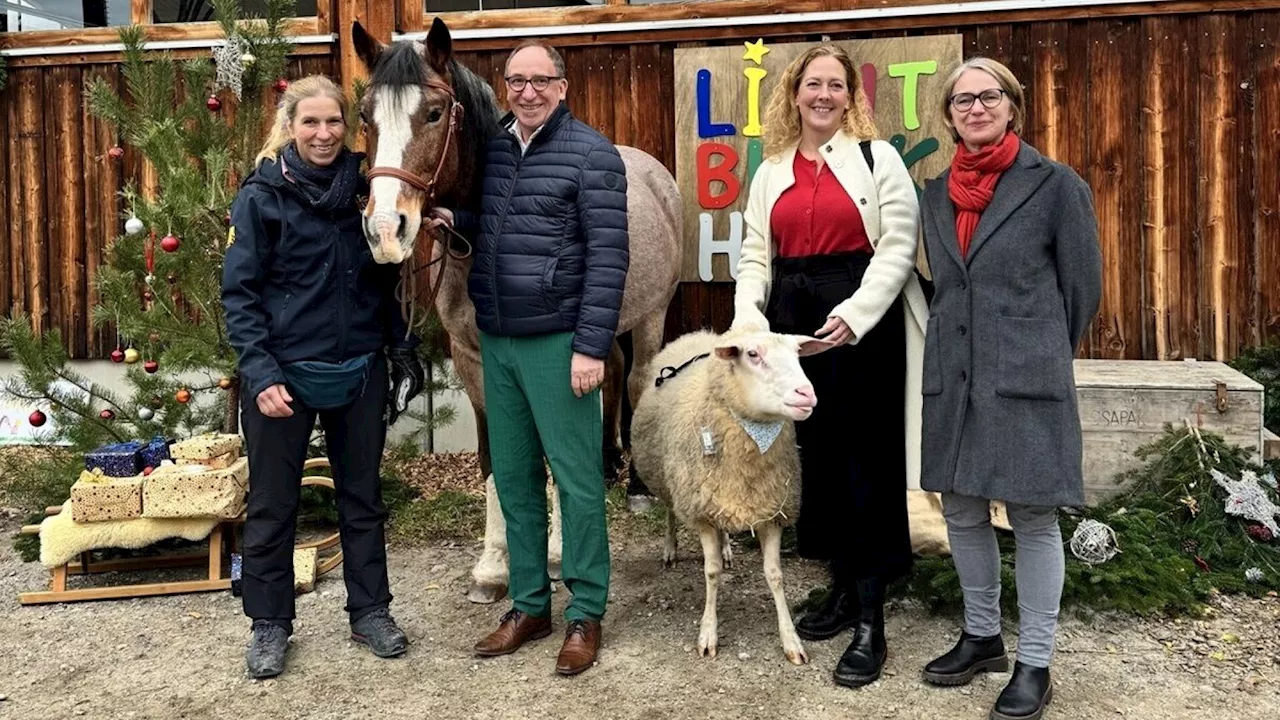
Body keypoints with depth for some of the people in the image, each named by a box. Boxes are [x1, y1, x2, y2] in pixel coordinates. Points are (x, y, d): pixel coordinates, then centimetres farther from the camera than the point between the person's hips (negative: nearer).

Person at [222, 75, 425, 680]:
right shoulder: (261, 196, -6)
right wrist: (261, 374, -17)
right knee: (273, 503, 8)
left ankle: (370, 610, 27)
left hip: (359, 370, 4)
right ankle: (269, 624, 24)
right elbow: (239, 292, -8)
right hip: (284, 373, -3)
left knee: (362, 495, 13)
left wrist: (401, 346, 7)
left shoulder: (361, 186, 5)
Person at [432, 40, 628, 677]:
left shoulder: (591, 154, -8)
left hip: (557, 342, -7)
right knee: (513, 477, 14)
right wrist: (455, 219, 2)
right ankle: (528, 604, 28)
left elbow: (607, 258, -13)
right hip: (496, 341, 7)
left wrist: (591, 347, -18)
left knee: (576, 480, 3)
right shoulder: (493, 150, 10)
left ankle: (585, 613, 17)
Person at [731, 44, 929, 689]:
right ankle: (843, 588, 26)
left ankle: (871, 623, 4)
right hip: (793, 323, 5)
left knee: (866, 460, -3)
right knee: (816, 454, 10)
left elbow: (898, 246, -7)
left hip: (863, 321, -5)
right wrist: (748, 317, -5)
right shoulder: (770, 172, 14)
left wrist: (854, 313, -19)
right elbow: (755, 256, 13)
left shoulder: (877, 157, 1)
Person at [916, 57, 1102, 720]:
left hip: (1026, 381, -5)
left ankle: (1034, 663, 15)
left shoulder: (1055, 185, -3)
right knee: (961, 511, 12)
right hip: (953, 381, 5)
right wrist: (958, 352, 13)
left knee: (1033, 517, 2)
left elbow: (1083, 286, 3)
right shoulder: (937, 194, 11)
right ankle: (982, 636, 30)